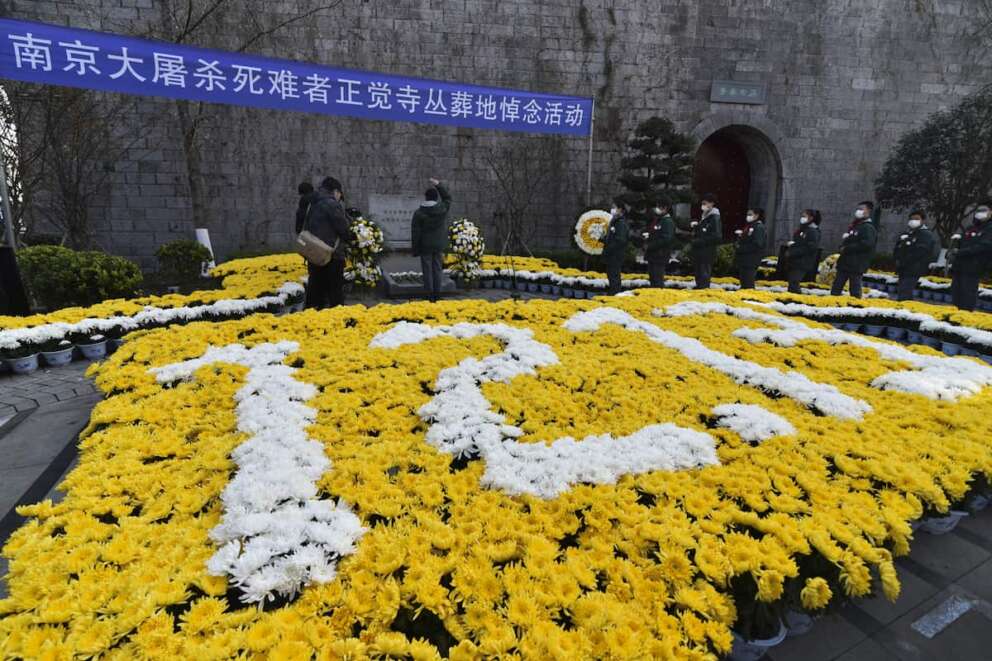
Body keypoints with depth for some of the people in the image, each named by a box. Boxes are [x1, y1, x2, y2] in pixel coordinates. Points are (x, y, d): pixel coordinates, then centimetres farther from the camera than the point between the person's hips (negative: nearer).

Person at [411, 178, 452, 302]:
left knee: (427, 271, 2)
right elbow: (448, 197, 19)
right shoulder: (442, 209, -4)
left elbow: (416, 233, -5)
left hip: (425, 246, -2)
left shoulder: (419, 213, -8)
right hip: (439, 245, 2)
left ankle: (430, 296, 3)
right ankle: (437, 295, 10)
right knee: (437, 270, 8)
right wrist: (438, 185, 22)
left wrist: (415, 250, 1)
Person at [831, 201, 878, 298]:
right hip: (845, 262, 9)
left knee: (855, 288, -4)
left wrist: (847, 248, -17)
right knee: (836, 287, 8)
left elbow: (866, 244, -21)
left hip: (857, 265, -9)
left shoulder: (868, 228, -8)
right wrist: (843, 247, 5)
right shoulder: (854, 226, 20)